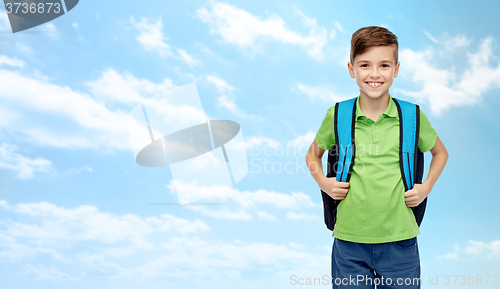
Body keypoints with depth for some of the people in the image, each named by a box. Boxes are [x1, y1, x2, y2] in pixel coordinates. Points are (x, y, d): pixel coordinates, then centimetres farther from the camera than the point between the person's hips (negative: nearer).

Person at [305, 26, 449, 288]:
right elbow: (313, 154, 15)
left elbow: (440, 152, 17)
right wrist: (324, 183, -1)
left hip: (399, 240, 1)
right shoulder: (337, 116, -3)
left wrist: (426, 187, 4)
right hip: (349, 240, 0)